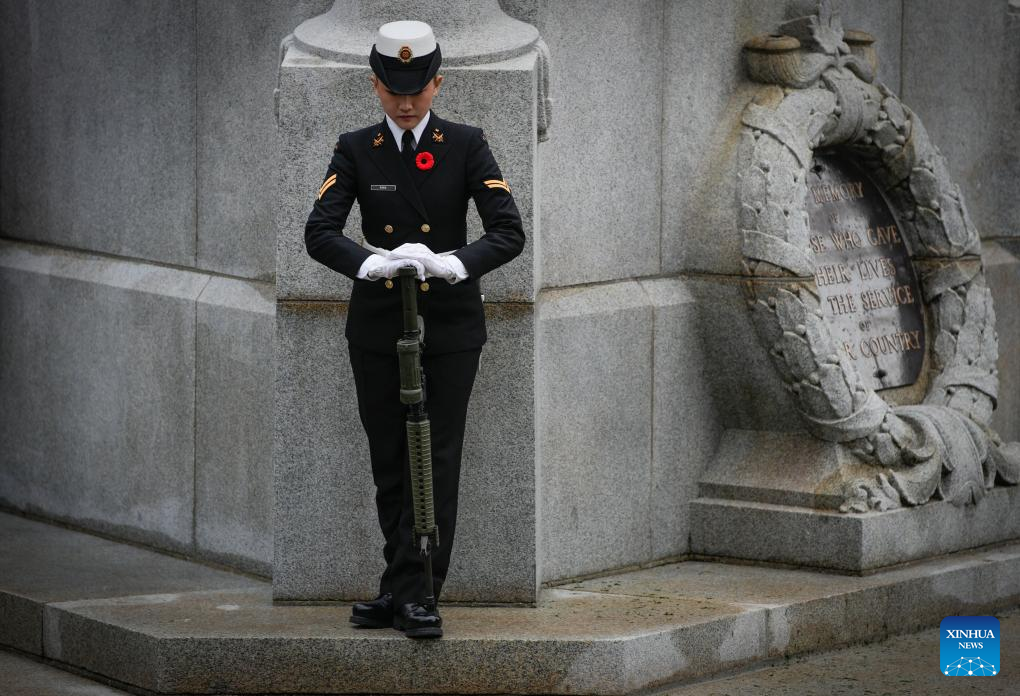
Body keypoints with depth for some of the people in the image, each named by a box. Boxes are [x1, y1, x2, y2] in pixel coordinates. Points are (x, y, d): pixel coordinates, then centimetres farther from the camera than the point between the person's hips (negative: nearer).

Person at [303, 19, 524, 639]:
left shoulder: (467, 145, -2)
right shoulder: (356, 150, 2)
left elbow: (509, 232, -9)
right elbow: (319, 232, -9)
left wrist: (455, 262, -28)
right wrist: (370, 262, -29)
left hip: (450, 325, -2)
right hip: (376, 327, 2)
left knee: (438, 461, -4)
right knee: (390, 465, 7)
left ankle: (412, 594, 0)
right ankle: (407, 589, 17)